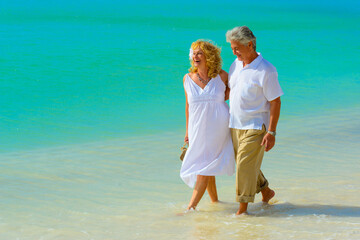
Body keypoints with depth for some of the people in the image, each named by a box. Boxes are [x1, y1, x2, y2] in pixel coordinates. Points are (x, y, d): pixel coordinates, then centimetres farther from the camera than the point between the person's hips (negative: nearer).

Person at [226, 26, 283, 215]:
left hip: (255, 126, -7)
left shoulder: (266, 70, -15)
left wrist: (271, 132, -18)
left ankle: (243, 208, -1)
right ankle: (266, 191, 34)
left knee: (245, 166, -9)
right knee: (244, 164, 14)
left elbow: (275, 102, -14)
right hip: (235, 125, 7)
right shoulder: (236, 65, 6)